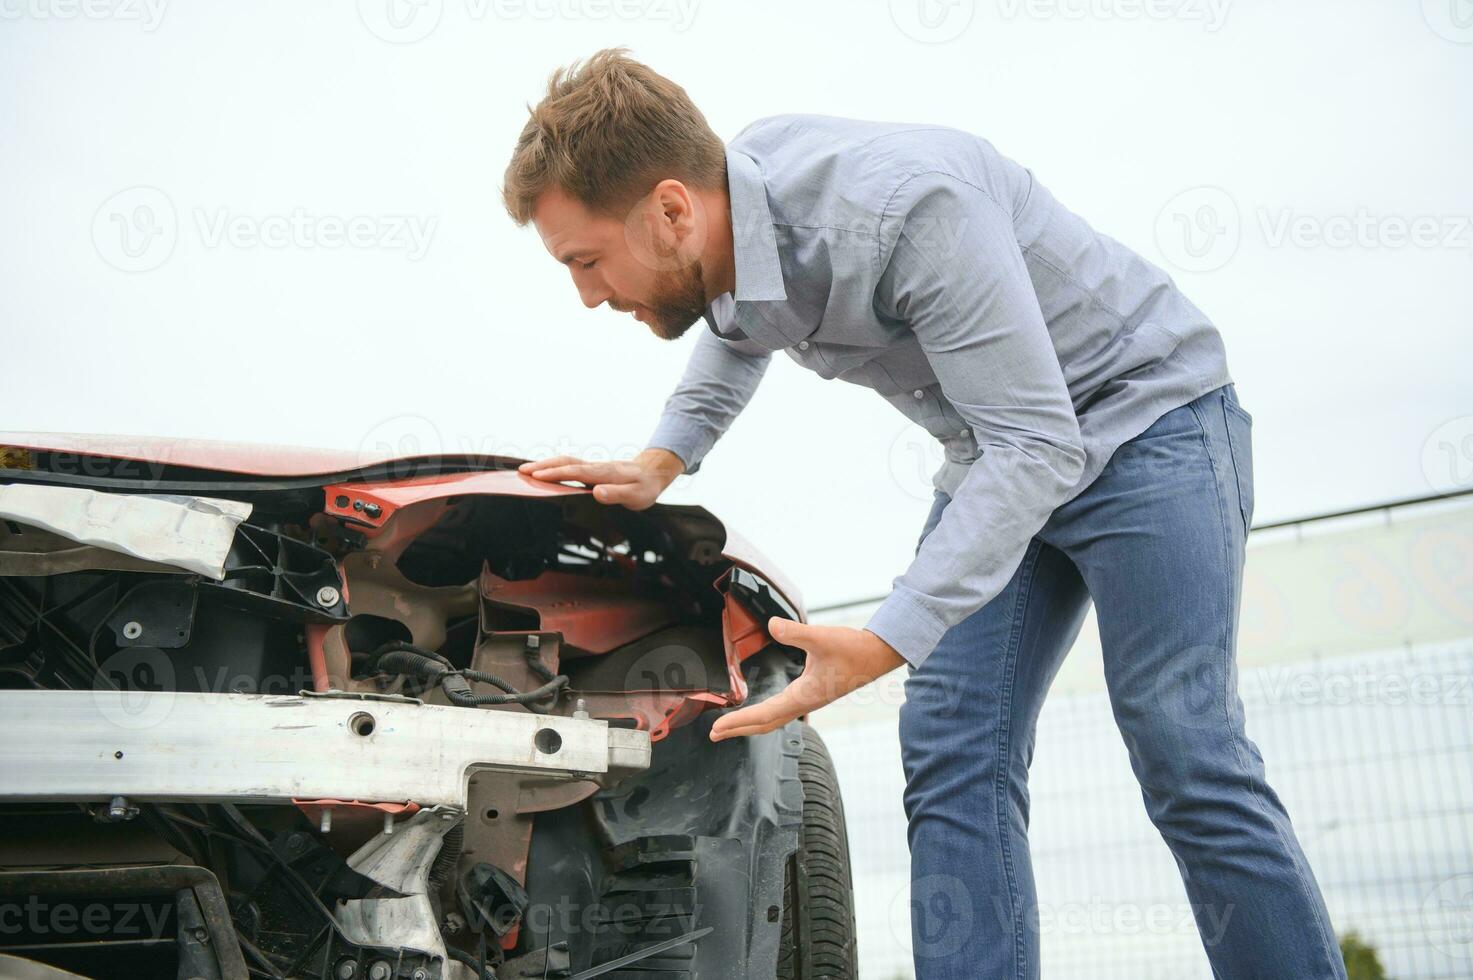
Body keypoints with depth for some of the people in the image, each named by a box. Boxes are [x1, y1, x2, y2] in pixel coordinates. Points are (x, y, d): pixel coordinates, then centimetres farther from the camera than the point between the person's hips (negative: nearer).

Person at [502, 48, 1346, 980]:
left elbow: (1038, 445, -32)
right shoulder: (728, 214, -9)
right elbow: (737, 334, 17)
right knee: (952, 758, -4)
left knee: (1186, 762, -13)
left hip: (1145, 412, -7)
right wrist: (660, 463, 1)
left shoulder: (905, 208, -34)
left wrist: (885, 643, -38)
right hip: (1001, 451, 7)